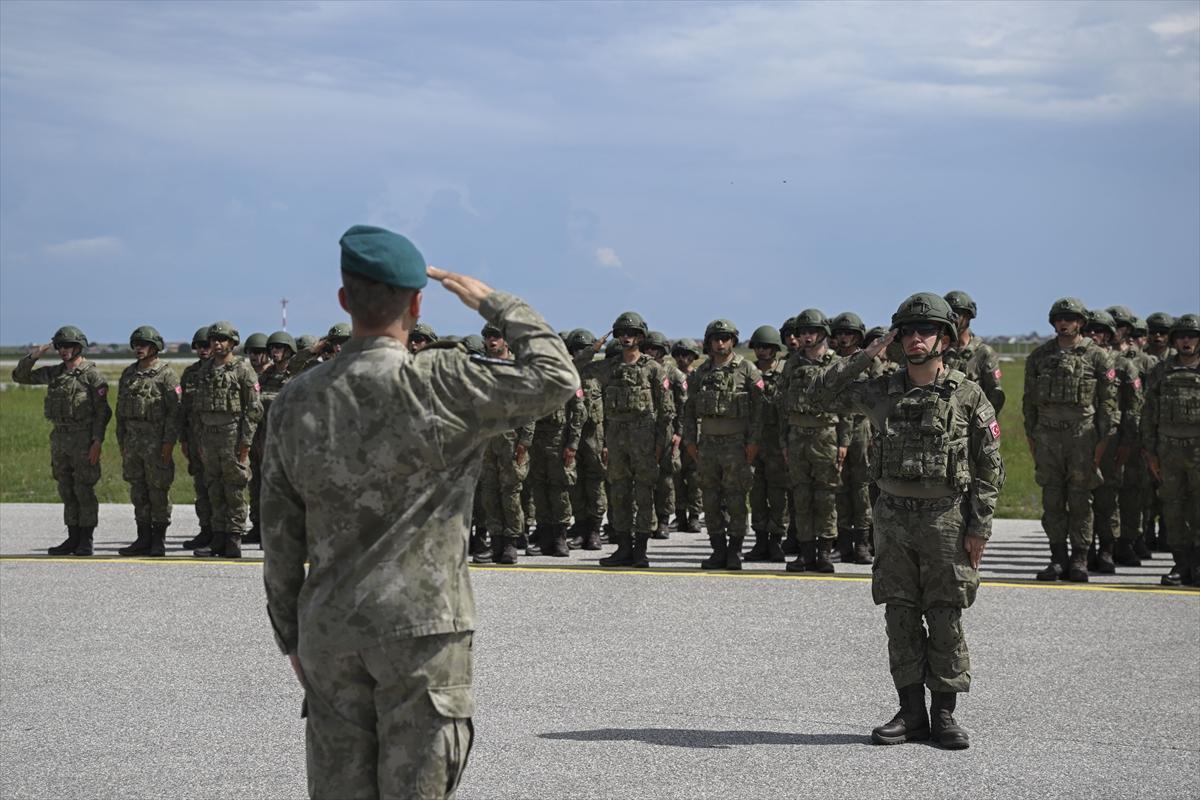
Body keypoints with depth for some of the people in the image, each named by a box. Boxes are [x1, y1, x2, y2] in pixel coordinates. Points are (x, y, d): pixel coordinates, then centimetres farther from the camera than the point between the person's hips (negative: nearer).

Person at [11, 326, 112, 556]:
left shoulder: (92, 375, -8)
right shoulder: (54, 373, 10)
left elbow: (102, 411, -10)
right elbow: (20, 376, 14)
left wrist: (97, 442, -17)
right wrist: (33, 355, -1)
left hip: (84, 440, -7)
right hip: (60, 438, 7)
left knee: (84, 490, -4)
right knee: (67, 490, 8)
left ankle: (86, 542, 1)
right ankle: (73, 539, 14)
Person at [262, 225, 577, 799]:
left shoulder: (296, 401, 3)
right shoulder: (439, 384, -12)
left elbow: (280, 537, 7)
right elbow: (556, 377, -9)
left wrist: (291, 635, 17)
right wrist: (492, 302, 2)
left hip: (328, 635, 4)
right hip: (422, 629, -4)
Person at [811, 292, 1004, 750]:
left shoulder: (969, 396, -3)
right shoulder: (882, 392, 6)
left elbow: (989, 467, -2)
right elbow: (822, 395, 5)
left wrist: (979, 527, -8)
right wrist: (864, 357, -3)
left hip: (945, 518, -3)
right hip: (893, 517, 3)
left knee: (946, 619, 1)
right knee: (900, 617, 5)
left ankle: (945, 715, 8)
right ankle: (912, 713, 12)